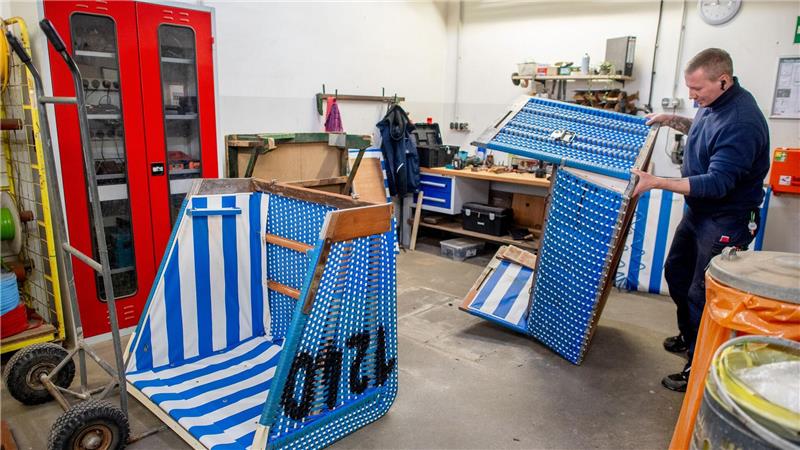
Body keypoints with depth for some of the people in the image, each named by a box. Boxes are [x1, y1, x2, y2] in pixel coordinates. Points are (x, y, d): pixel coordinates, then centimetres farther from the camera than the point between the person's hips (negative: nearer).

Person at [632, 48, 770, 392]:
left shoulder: (741, 123, -28)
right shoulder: (713, 103, 1)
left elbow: (717, 183, -32)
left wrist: (657, 182, -35)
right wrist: (671, 120, 11)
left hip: (726, 219, -10)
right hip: (698, 210, 10)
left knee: (703, 294, -3)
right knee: (676, 273, 21)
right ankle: (689, 337, 41)